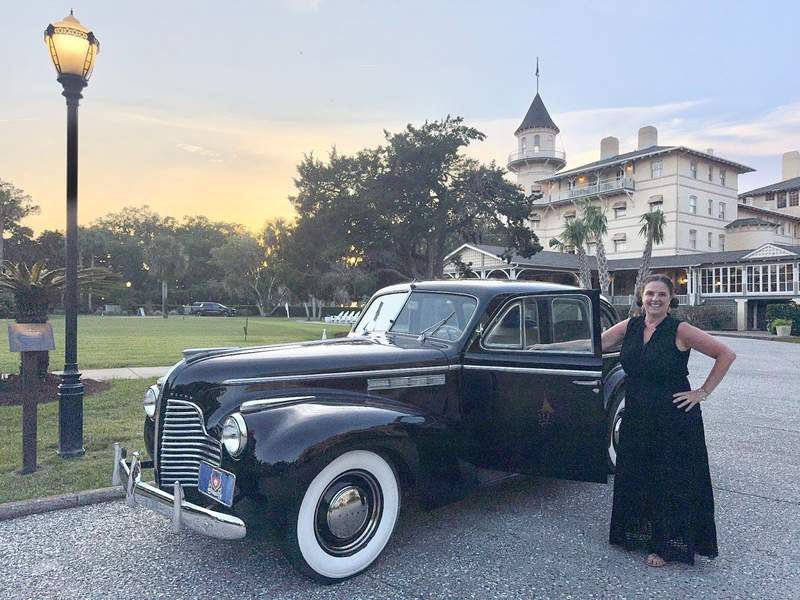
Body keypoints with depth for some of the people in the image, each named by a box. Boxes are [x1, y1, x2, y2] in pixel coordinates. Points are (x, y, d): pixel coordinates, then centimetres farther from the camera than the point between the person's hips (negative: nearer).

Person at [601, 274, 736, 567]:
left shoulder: (680, 331, -11)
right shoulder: (630, 326, 2)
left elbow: (726, 355, -8)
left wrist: (702, 392, -9)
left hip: (674, 420, -5)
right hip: (636, 417, 5)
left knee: (671, 482, 6)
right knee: (634, 478, 13)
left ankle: (665, 546, 23)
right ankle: (639, 535, 33)